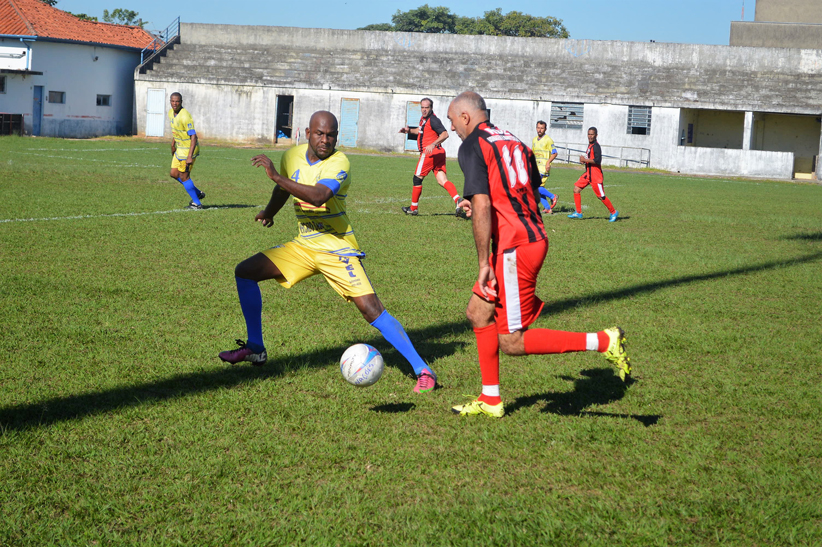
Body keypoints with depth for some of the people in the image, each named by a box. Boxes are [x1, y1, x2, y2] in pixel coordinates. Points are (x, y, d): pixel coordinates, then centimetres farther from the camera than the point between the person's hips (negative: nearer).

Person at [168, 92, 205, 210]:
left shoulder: (185, 116, -25)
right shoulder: (171, 113, 3)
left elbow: (193, 137, -28)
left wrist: (190, 156, -33)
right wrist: (173, 144, 25)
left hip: (189, 149, -9)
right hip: (180, 148, 9)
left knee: (183, 176, -4)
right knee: (174, 174, 13)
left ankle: (197, 203, 9)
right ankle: (198, 193, 26)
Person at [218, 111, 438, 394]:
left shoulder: (339, 163, -19)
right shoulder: (293, 156, 3)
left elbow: (319, 196, -37)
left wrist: (277, 177, -37)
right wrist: (269, 212, 36)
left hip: (336, 248, -7)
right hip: (303, 245, 7)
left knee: (370, 307, -19)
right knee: (244, 272, 3)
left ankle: (422, 370, -17)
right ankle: (255, 348, 15)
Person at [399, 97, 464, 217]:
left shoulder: (433, 120, -13)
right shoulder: (423, 119, 17)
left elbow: (444, 134, -22)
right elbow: (421, 130, 38)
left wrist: (433, 144, -33)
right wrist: (409, 130, 21)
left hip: (429, 153, -9)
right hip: (438, 153, 9)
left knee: (417, 178, 3)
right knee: (443, 181, -2)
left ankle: (413, 208, 13)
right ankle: (458, 200, -21)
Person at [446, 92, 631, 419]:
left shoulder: (472, 146, -8)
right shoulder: (513, 141, 17)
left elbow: (482, 206, -19)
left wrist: (484, 263, -18)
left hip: (514, 250, -9)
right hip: (534, 237, 9)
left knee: (511, 342, -4)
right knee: (478, 312, 18)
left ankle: (603, 341, -7)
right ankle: (490, 401, 22)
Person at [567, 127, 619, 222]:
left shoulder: (596, 146, -16)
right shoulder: (590, 145, 13)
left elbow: (597, 160, -26)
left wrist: (585, 160, -21)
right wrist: (584, 160, 8)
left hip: (595, 176, -9)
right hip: (588, 174, 9)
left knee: (601, 196, -2)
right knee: (576, 189, 2)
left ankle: (613, 212, 15)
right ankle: (578, 212, 8)